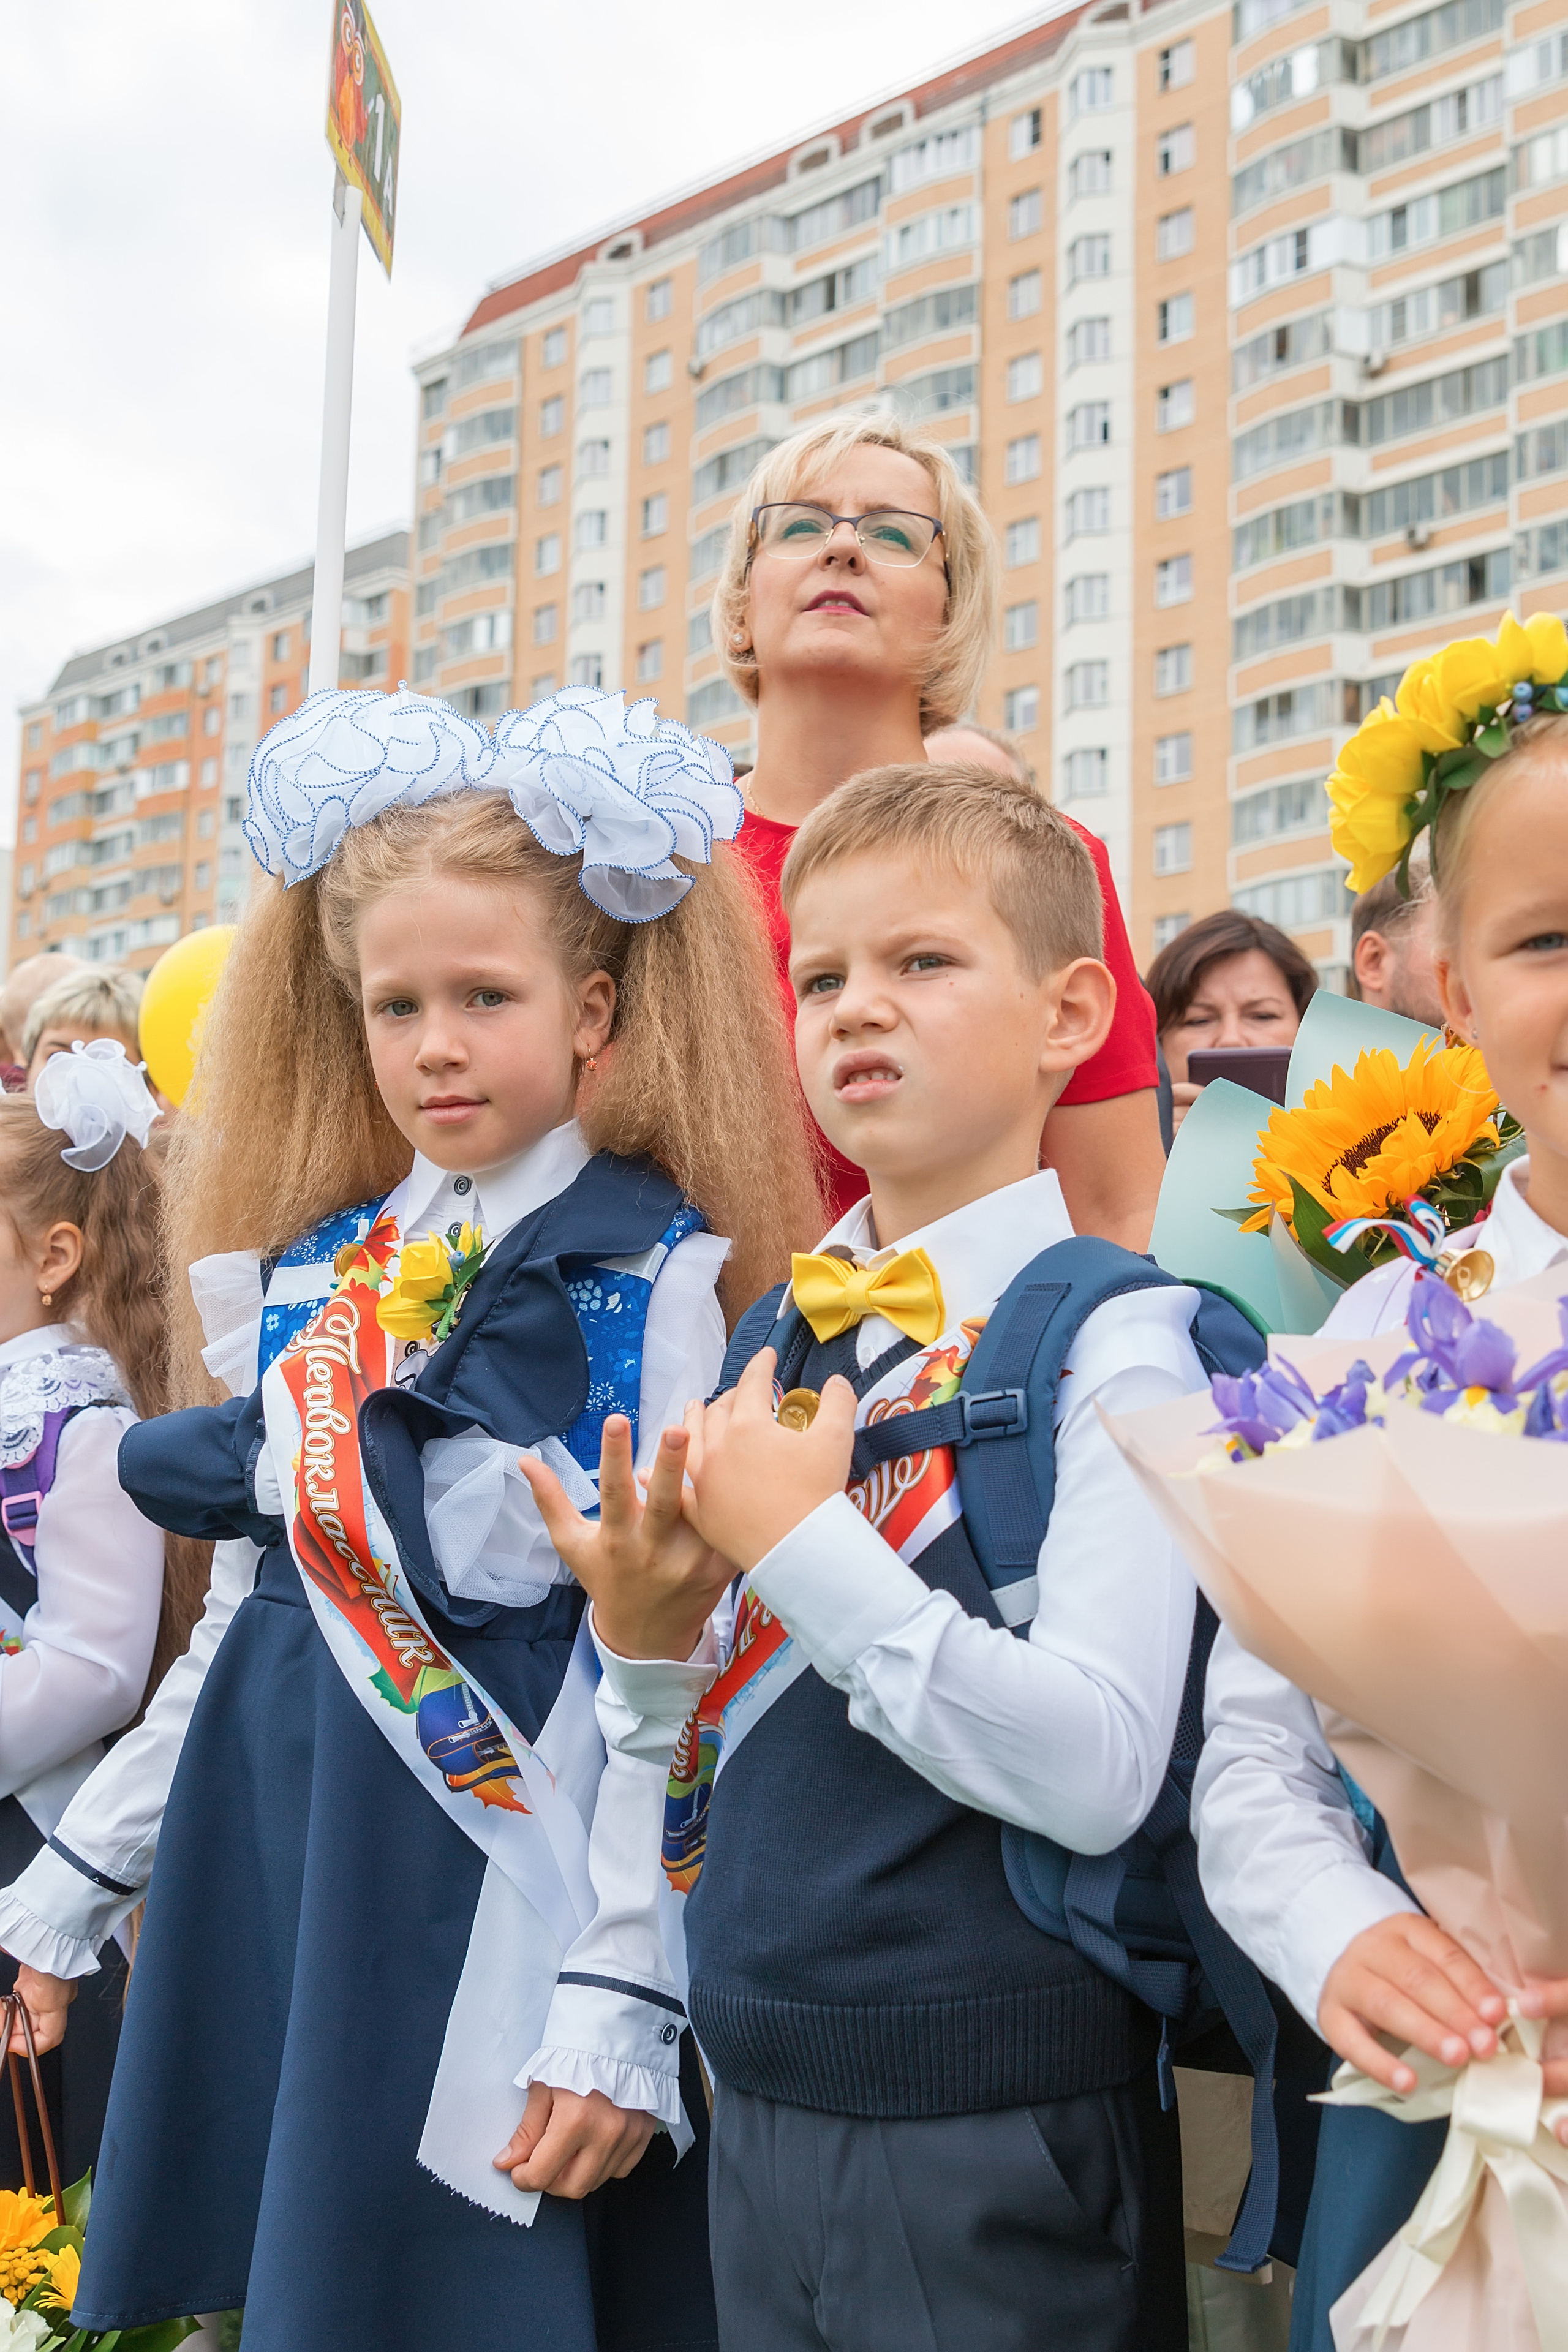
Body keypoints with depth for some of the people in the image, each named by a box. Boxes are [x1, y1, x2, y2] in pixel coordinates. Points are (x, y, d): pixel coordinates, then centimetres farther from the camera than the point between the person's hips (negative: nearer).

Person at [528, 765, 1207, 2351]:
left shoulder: (1110, 1342, -12)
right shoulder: (770, 1340, 6)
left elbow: (1097, 1771, -23)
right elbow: (703, 1746, 12)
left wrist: (803, 1543, -21)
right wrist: (642, 1639, -8)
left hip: (993, 2150, -6)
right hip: (761, 2102, 6)